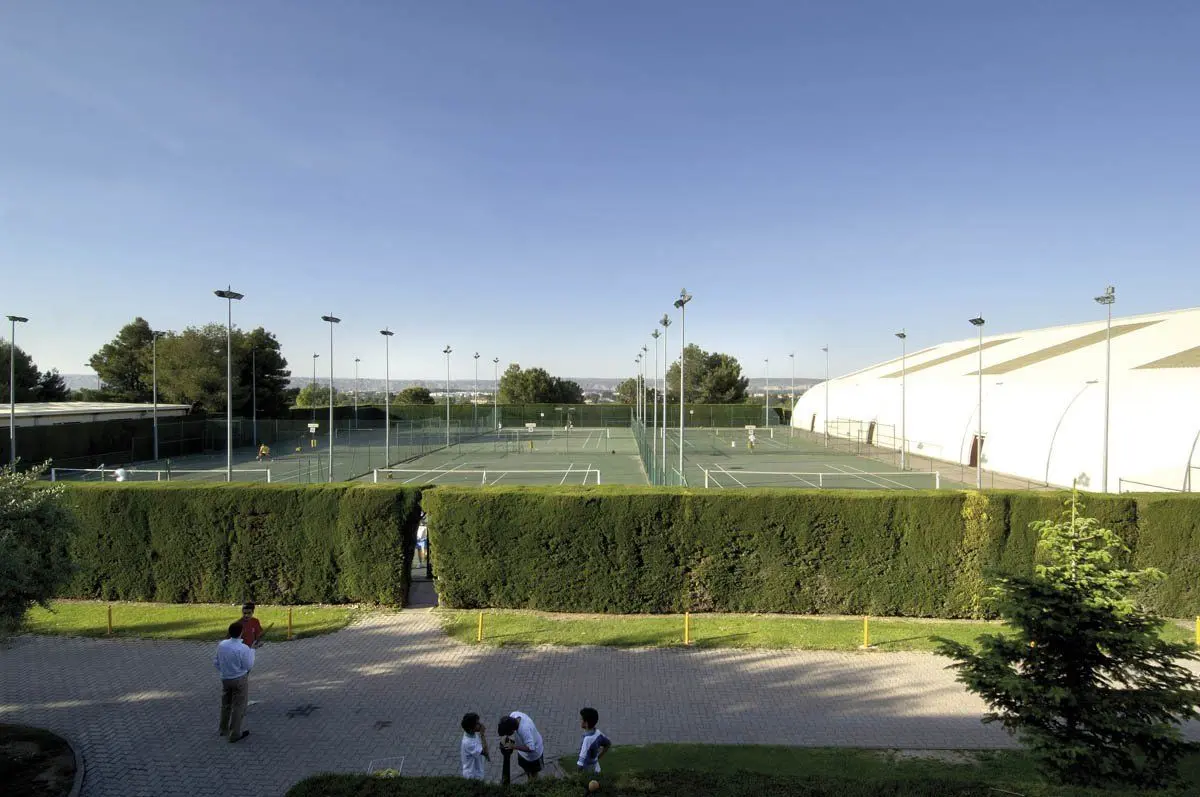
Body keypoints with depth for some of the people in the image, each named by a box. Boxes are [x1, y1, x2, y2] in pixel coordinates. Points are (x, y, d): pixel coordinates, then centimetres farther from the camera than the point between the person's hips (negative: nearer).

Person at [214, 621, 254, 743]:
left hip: (225, 679, 6)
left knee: (226, 704, 24)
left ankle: (223, 729, 42)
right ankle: (235, 734, 17)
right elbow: (249, 666, -13)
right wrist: (251, 651, -3)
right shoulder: (243, 648, -25)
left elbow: (215, 662, 4)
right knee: (238, 706, 8)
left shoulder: (221, 645, -10)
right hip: (239, 679, -5)